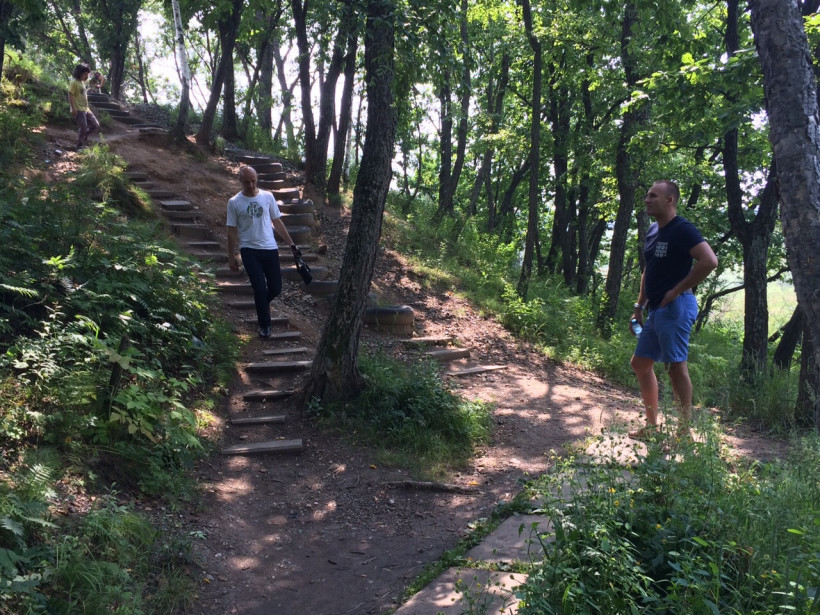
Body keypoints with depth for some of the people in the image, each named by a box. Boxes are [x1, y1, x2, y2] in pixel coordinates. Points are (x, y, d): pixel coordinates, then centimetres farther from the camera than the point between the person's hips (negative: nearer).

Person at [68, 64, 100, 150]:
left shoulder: (82, 82, 16)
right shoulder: (74, 82, -10)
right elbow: (70, 95, -15)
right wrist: (73, 109, -21)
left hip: (86, 109, 8)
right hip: (78, 110, -8)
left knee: (96, 125, 6)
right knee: (83, 128, -9)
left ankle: (84, 138, 22)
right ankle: (80, 145, 7)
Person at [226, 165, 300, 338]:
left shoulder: (267, 196, 3)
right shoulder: (234, 202, -3)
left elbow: (277, 222, 9)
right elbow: (232, 231, 1)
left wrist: (291, 244, 7)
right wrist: (231, 257, 0)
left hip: (270, 248, 3)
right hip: (249, 251, -2)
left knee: (276, 288, 6)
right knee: (260, 288, -5)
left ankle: (262, 304, 40)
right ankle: (264, 325, 13)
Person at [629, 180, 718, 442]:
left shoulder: (682, 229, -13)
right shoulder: (653, 231, 15)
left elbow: (709, 261, -25)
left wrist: (677, 290, -19)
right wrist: (639, 306, 19)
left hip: (675, 308, -10)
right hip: (657, 310, 10)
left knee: (676, 366, -6)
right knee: (641, 363, 13)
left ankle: (685, 433, 4)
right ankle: (652, 425, 23)